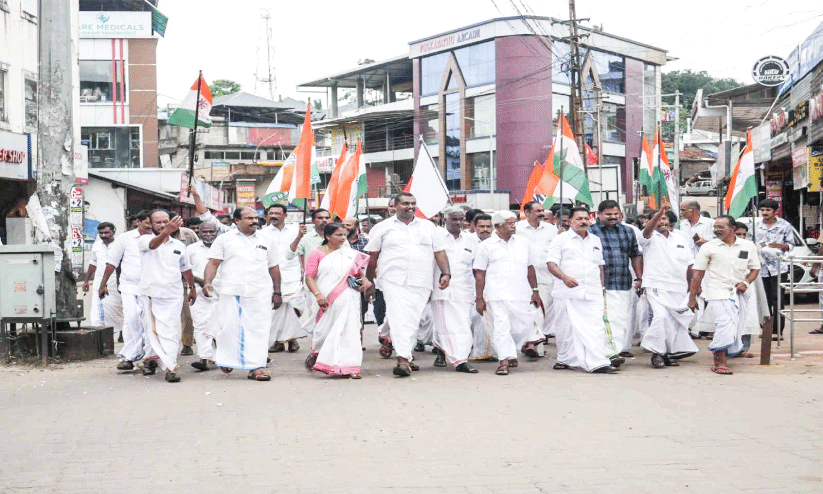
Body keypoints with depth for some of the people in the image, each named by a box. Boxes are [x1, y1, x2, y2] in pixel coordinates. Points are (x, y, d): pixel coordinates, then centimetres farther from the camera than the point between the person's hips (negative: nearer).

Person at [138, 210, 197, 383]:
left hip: (174, 295, 2)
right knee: (155, 332, -1)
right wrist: (167, 231, -45)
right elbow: (153, 244, -26)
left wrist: (192, 287, 31)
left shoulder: (179, 245, 12)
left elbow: (186, 268, 26)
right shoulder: (144, 240, -1)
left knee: (171, 333, -7)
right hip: (151, 295, -2)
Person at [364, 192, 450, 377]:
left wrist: (446, 273, 2)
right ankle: (403, 360, -21)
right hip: (393, 281, -3)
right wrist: (368, 282, 10)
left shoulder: (428, 226, 16)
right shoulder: (383, 227, 9)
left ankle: (405, 356, 10)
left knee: (412, 322, 0)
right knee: (399, 319, -15)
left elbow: (439, 252, 15)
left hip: (421, 283, 3)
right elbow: (372, 257, 10)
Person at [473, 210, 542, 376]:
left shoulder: (523, 243, 15)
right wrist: (479, 299, 0)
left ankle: (511, 351, 25)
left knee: (526, 326, 2)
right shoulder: (486, 246, 4)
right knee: (500, 327, -9)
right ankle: (504, 361, -5)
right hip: (497, 296, -3)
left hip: (522, 295, 3)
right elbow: (480, 273, 4)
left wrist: (535, 291, 17)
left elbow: (530, 268, 20)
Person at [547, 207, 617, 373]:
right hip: (567, 292, -3)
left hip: (592, 293, 3)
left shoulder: (596, 240, 19)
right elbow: (552, 264, -5)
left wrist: (602, 287, 18)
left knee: (595, 327, -9)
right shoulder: (561, 239, 4)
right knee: (566, 328, 3)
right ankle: (565, 359, 19)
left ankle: (598, 363, -14)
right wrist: (564, 277, -22)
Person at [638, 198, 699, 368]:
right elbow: (647, 229, -20)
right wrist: (660, 211, -34)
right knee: (661, 316, -22)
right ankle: (657, 354, -14)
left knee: (677, 320, 4)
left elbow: (690, 264, 20)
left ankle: (670, 353, 16)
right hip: (656, 285, -5)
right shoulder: (651, 238, 5)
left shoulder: (681, 239, 19)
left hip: (679, 288, 5)